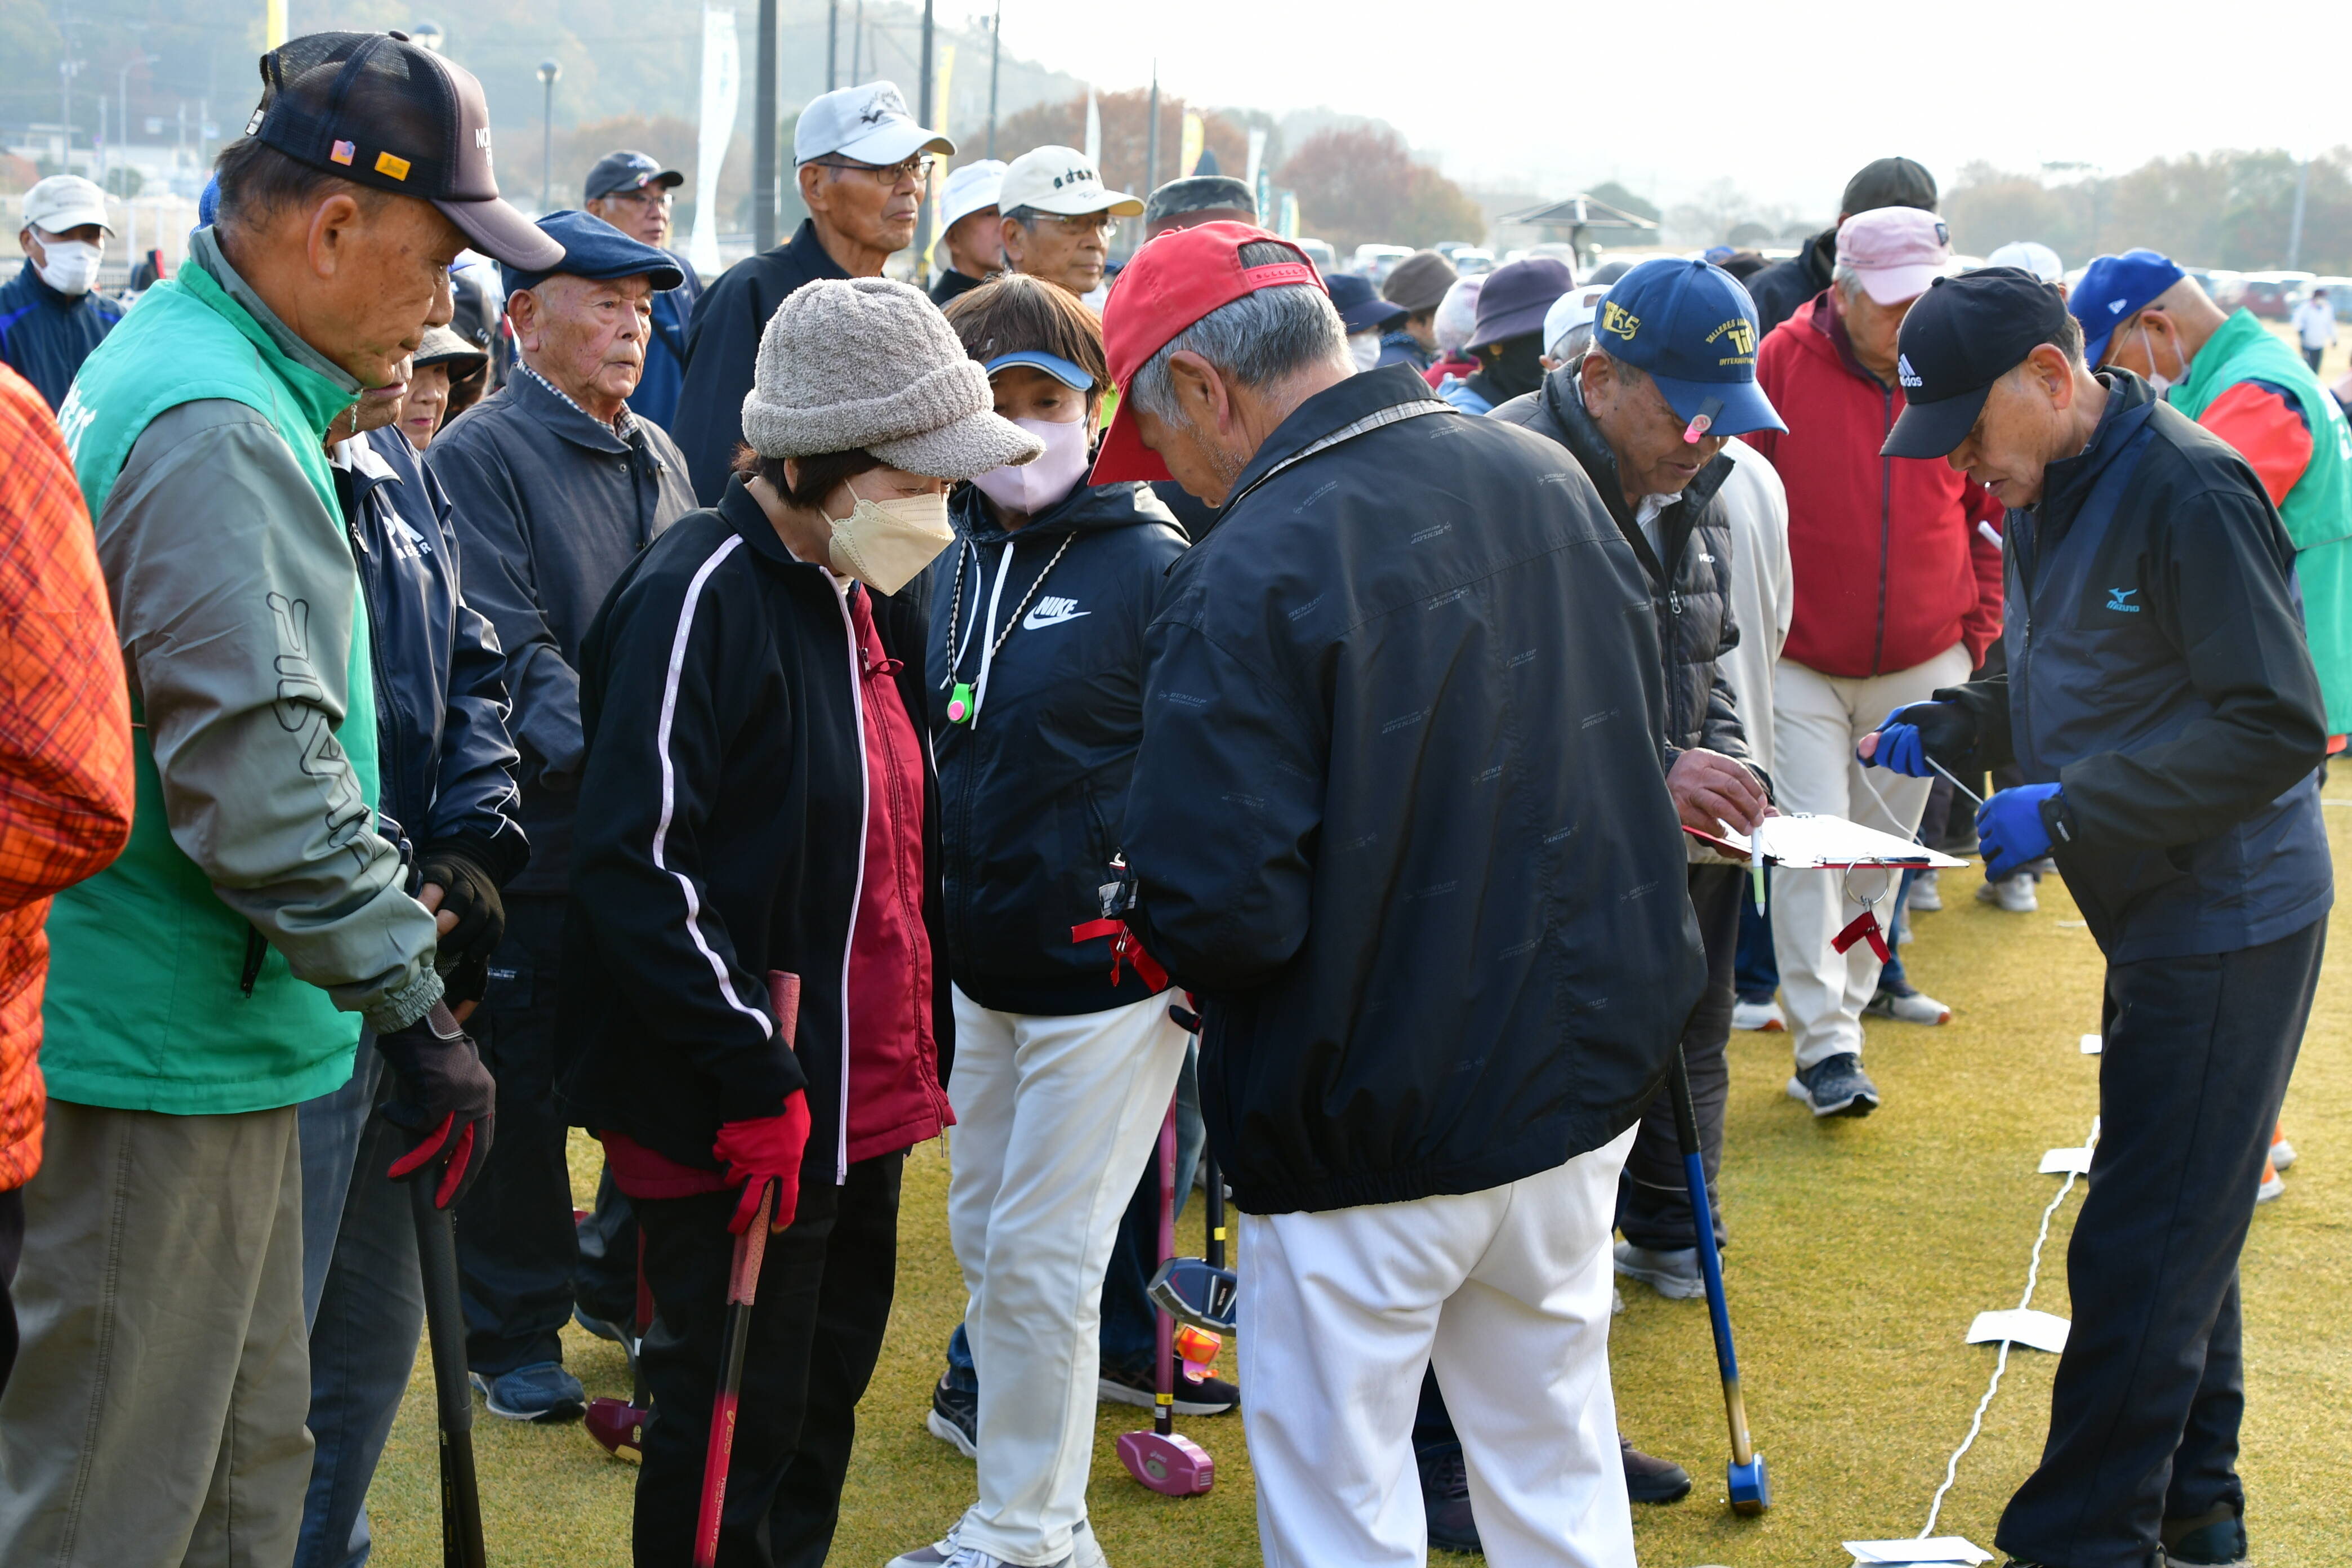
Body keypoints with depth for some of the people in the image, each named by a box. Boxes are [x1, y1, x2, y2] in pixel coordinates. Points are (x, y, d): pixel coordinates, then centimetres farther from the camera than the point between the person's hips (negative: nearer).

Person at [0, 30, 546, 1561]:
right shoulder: (221, 432, -21)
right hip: (160, 1050, -11)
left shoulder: (169, 359, 14)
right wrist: (413, 1002, -20)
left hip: (211, 1039, 11)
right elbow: (258, 781, -27)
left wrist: (396, 904, 19)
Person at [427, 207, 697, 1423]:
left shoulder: (656, 458, 13)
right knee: (521, 1094, 3)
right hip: (537, 833, -6)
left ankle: (646, 1291, 29)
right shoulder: (480, 455, -9)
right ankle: (512, 1332, 16)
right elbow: (508, 646, -18)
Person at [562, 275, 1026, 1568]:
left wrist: (920, 1043, 15)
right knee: (735, 1427, 2)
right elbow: (637, 865, -23)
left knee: (825, 1403, 19)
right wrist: (752, 1075, -23)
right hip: (739, 1121, -9)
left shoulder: (867, 594, 12)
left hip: (861, 1095, 9)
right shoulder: (700, 596, -17)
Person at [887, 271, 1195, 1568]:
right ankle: (1026, 1452, 32)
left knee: (1042, 1254, -1)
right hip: (977, 964, 7)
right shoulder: (950, 566, 7)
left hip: (1103, 974, -7)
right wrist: (928, 921, 14)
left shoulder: (1153, 569, -12)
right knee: (983, 1233, 16)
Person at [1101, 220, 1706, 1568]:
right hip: (1581, 1085, 7)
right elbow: (1638, 741, 12)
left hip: (1370, 1136, -7)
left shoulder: (1248, 576, -22)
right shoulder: (1550, 479, 0)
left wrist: (1157, 926, -3)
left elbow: (1220, 914, -25)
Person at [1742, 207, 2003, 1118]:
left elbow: (1996, 511, 9)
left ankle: (1857, 981, 30)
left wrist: (1976, 629, 5)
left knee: (1887, 839, 13)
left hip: (1922, 665, 3)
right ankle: (1825, 1044, -6)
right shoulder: (1784, 364, -11)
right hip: (1800, 664, -3)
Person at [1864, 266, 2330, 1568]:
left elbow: (2276, 727, -24)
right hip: (2158, 917, 10)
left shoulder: (2187, 491, -21)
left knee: (2143, 1246, -5)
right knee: (2176, 1226, 19)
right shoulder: (2046, 493, 9)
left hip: (2227, 923, -10)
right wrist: (1943, 730, 3)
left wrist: (2069, 812, -24)